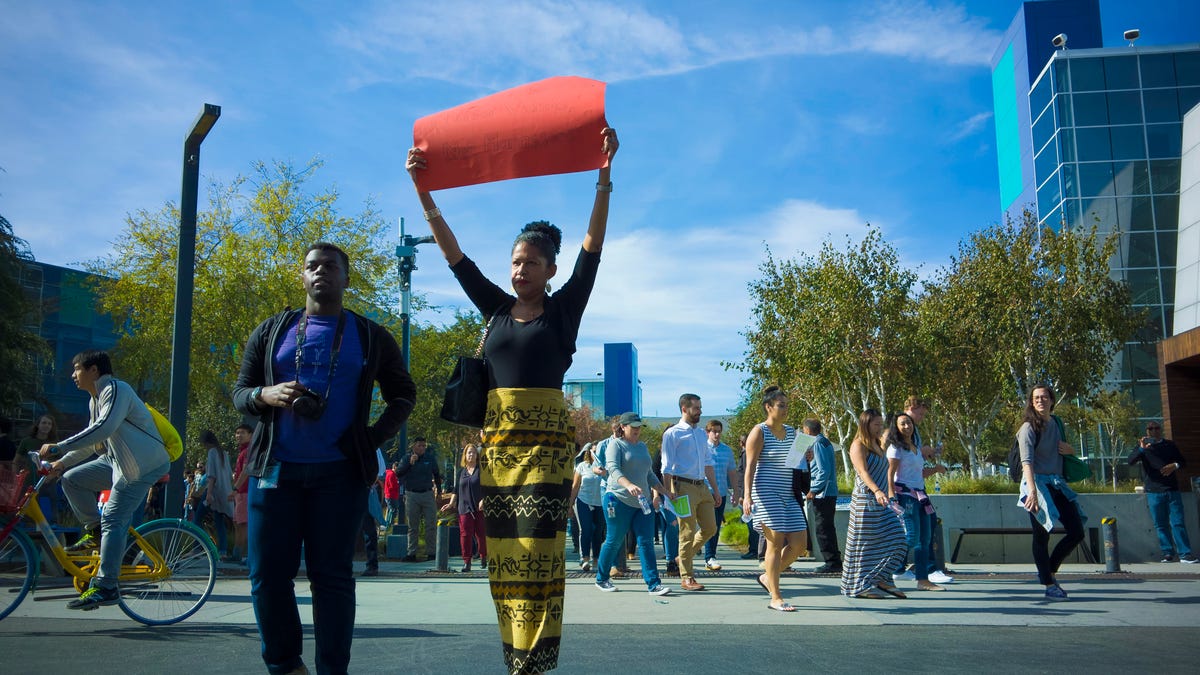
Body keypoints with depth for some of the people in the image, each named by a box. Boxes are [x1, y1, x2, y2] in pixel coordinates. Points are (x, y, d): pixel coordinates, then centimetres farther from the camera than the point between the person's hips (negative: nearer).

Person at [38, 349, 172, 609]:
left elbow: (104, 429, -28)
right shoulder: (95, 400, 18)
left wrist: (57, 448, -26)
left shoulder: (116, 390, -14)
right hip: (118, 461, 10)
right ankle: (94, 532, 15)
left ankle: (106, 588, -10)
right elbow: (92, 440, 25)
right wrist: (63, 462, 14)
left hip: (143, 464, -10)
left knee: (113, 520, -13)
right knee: (72, 479, 4)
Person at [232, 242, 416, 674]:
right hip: (274, 469, 2)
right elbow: (240, 391, 12)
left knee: (332, 576, 0)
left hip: (340, 473, -2)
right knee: (268, 574, 3)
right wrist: (265, 395, -11)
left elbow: (404, 394, 14)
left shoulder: (370, 337, 8)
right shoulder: (272, 331, 11)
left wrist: (376, 436, 0)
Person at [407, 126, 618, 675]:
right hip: (497, 437, 4)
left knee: (537, 552, -8)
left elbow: (593, 247, -4)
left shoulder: (565, 308, 5)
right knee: (504, 556, 4)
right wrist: (424, 193, 4)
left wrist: (604, 176, -11)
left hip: (545, 438, -4)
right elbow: (452, 251, 11)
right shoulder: (496, 307, 13)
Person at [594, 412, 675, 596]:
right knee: (614, 542, 3)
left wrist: (663, 491, 17)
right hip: (619, 500, -6)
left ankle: (653, 584, -5)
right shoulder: (616, 445, -3)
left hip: (642, 502, 6)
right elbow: (613, 469, -19)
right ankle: (601, 579, 20)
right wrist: (629, 485, -36)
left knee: (646, 542, -2)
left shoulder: (642, 446, 19)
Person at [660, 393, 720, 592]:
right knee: (688, 532, -3)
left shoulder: (701, 434, 17)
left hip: (702, 486, 7)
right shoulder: (672, 434, -6)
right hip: (684, 486, -7)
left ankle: (685, 557, 29)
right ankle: (686, 577, 7)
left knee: (710, 528, 9)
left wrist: (715, 490, 18)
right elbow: (667, 468, -8)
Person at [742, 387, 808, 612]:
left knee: (800, 544, 2)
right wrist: (747, 495, -19)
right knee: (776, 543, -6)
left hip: (788, 495, 7)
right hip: (766, 492, -7)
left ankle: (768, 577, 23)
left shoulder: (791, 431, 15)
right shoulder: (759, 432, -5)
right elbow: (750, 465, -10)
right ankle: (775, 598, 2)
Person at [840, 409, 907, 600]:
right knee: (863, 544, -3)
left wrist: (887, 494, 22)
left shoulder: (877, 446, 19)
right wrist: (876, 491, -34)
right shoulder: (858, 446, -8)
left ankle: (881, 579, 6)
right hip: (865, 500, -9)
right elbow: (863, 471, -21)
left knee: (896, 538, 0)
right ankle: (859, 586, 5)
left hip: (881, 503, 9)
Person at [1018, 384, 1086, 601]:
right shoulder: (1029, 428, -9)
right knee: (1042, 536, -4)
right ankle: (1049, 585, 4)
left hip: (1057, 483, 7)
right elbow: (1027, 461, -21)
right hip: (1037, 483, -7)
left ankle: (1049, 571, 21)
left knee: (1077, 532, 5)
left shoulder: (1057, 423, 12)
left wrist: (1070, 450, 4)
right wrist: (1032, 491, -33)